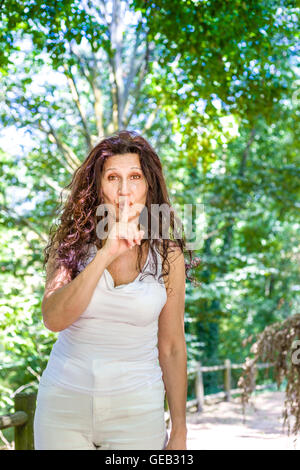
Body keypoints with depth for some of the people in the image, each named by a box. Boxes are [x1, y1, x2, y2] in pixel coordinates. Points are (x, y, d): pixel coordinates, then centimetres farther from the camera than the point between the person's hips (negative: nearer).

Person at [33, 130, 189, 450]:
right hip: (64, 400, 1)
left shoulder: (167, 256, -3)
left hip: (137, 408, 0)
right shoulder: (70, 244, -2)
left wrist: (179, 431, 3)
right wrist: (106, 254, -26)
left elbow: (172, 348, 1)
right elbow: (53, 320, -18)